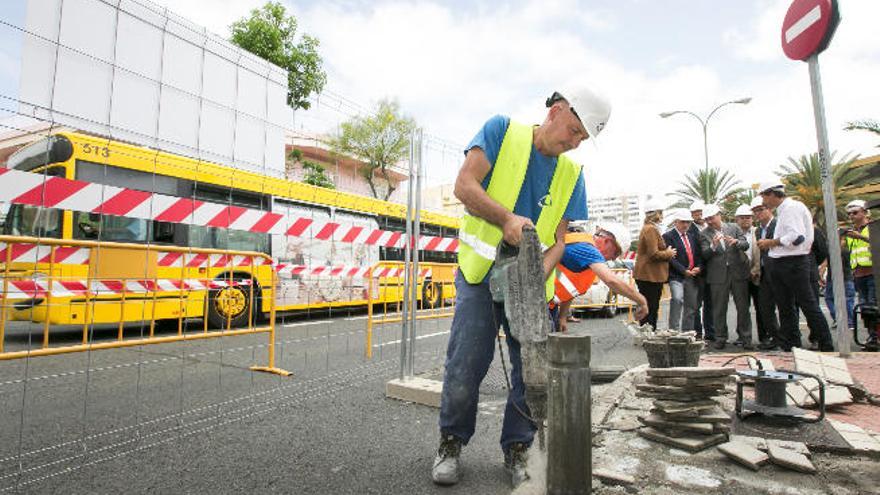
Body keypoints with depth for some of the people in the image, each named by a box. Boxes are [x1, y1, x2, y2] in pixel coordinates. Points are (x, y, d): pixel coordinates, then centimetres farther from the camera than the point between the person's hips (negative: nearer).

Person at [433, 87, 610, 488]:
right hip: (480, 273, -3)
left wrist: (540, 273, -15)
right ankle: (452, 443, 20)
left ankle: (517, 448, 25)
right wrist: (507, 218, -26)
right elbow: (464, 186, -11)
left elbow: (558, 239, 5)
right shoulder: (502, 131, 0)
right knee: (465, 366, -4)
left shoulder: (571, 174, 9)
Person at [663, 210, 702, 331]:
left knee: (691, 306, 9)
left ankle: (687, 332, 20)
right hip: (676, 276, -6)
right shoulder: (668, 236, -4)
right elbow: (671, 258, -11)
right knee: (677, 299, -26)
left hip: (693, 276, 6)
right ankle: (674, 330, -20)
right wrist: (684, 271, -16)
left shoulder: (693, 236, 16)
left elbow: (699, 254, 14)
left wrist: (698, 268, -4)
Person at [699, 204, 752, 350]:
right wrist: (713, 245, -24)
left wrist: (736, 242, -21)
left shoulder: (734, 227, 9)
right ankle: (720, 338, 12)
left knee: (743, 307, 4)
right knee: (719, 308, 3)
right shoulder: (704, 234, 4)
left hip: (738, 272, 1)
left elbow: (746, 245, 1)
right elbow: (705, 255, -5)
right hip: (718, 275, -1)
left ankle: (746, 338, 13)